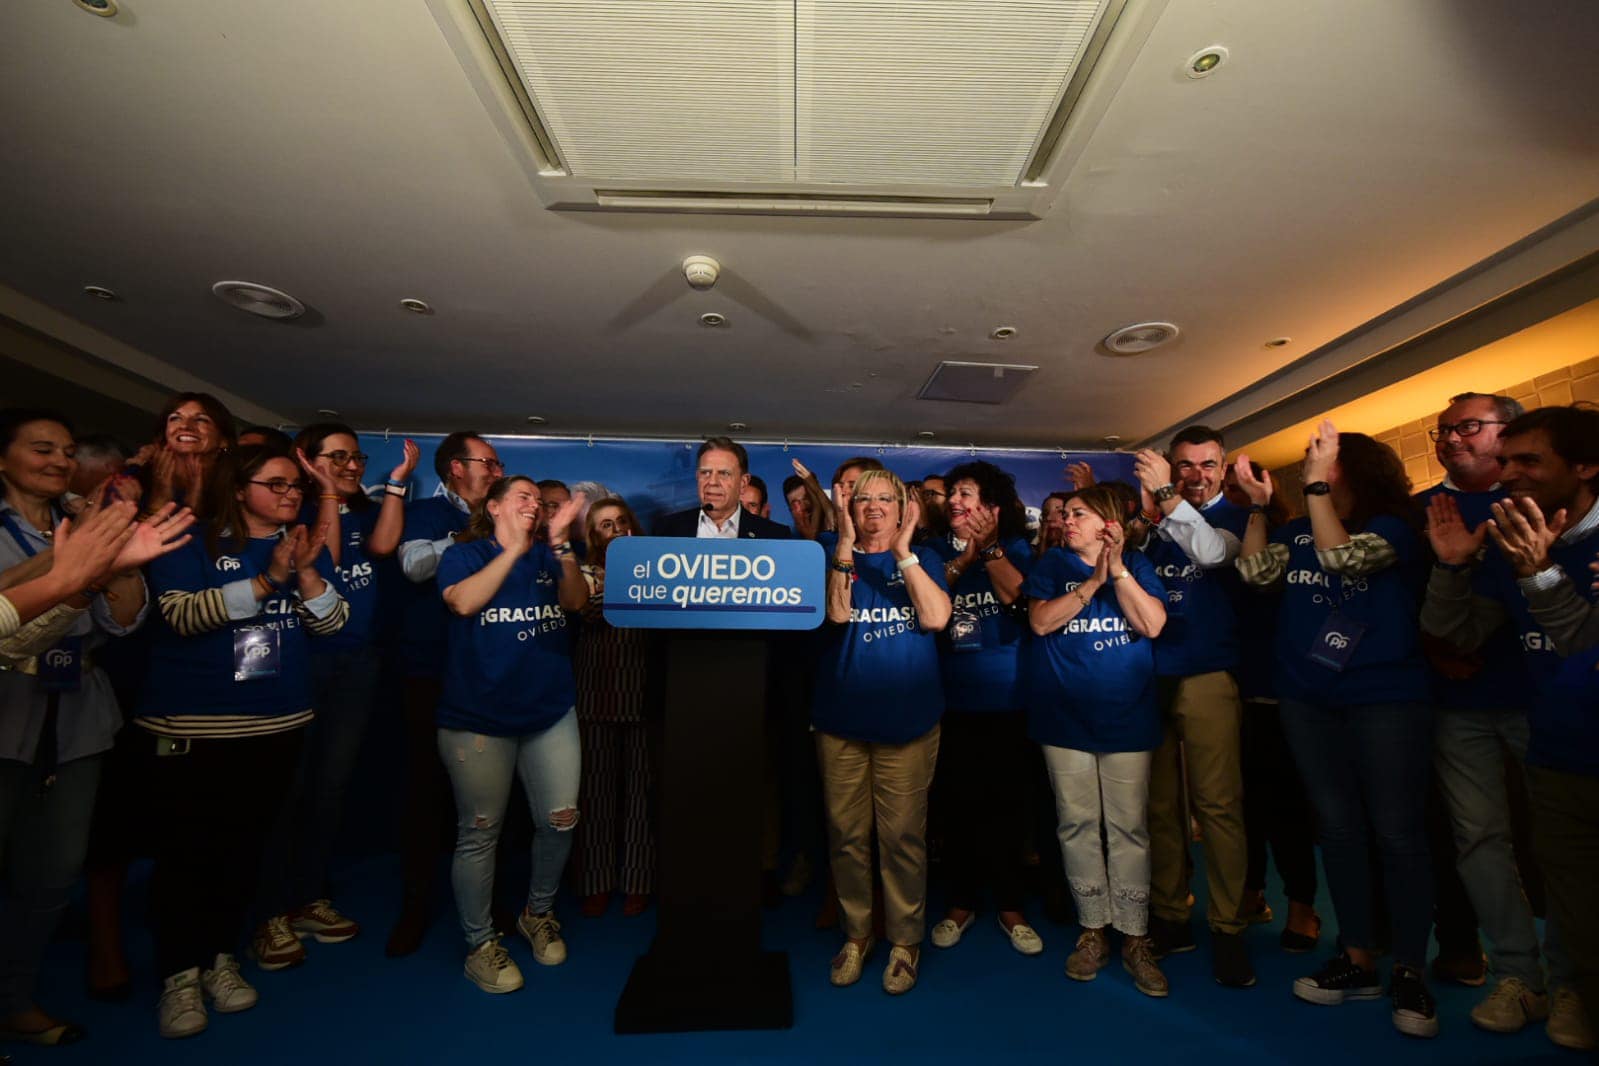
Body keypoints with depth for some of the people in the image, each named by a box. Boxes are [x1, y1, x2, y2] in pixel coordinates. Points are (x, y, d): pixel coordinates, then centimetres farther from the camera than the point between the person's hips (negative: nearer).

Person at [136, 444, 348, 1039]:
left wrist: (306, 571, -17)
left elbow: (329, 623, -2)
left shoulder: (306, 546, 7)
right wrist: (267, 579, -26)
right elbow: (181, 614, -18)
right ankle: (179, 974, 19)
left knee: (245, 846, 12)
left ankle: (219, 956, 29)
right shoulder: (195, 541, -4)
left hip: (277, 724, 4)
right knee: (186, 850, 2)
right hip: (191, 725, -3)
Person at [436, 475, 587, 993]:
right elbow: (463, 602, -18)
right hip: (478, 715, -3)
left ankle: (538, 913, 31)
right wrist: (515, 548, -18)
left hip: (551, 711, 4)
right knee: (479, 832, 5)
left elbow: (577, 601, -6)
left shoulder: (549, 556, 10)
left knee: (560, 819, 6)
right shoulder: (464, 553, 2)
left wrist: (561, 545, -19)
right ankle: (480, 944, 23)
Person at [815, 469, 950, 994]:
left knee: (902, 835, 6)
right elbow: (836, 613, -14)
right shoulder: (832, 552, 4)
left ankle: (905, 940, 27)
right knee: (846, 834, 11)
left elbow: (935, 618, -13)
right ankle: (856, 933, 31)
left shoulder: (922, 557, 5)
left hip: (907, 719, 0)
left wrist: (902, 548, -15)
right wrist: (845, 540, -20)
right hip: (840, 717, 1)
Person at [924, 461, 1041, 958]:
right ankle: (961, 902, 27)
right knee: (958, 804, 9)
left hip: (1008, 699, 0)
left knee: (1007, 803, 8)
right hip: (952, 699, 1)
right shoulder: (937, 550, 5)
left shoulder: (1016, 549, 4)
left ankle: (1010, 906, 27)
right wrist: (962, 560, -15)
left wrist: (988, 548, -18)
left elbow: (1021, 596, -14)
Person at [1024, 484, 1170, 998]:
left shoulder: (1136, 564, 6)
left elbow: (1153, 625, -6)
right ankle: (1093, 930, 21)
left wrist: (1118, 571, -12)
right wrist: (1093, 581, -13)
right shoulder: (1052, 564, 7)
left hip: (1126, 713, 0)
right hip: (1064, 713, 1)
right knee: (1078, 824, 7)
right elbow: (1040, 621, -8)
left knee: (1129, 825, 3)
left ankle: (1135, 938, 18)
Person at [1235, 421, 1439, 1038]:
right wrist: (1259, 504, -5)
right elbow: (1256, 573, -3)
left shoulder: (1392, 526, -4)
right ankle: (1359, 961, 24)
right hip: (1308, 701, 5)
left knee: (1396, 833, 0)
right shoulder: (1296, 532, 10)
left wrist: (1316, 483, -20)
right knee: (1338, 830, 11)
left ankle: (1411, 974, 16)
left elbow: (1340, 556, -23)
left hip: (1386, 698, -4)